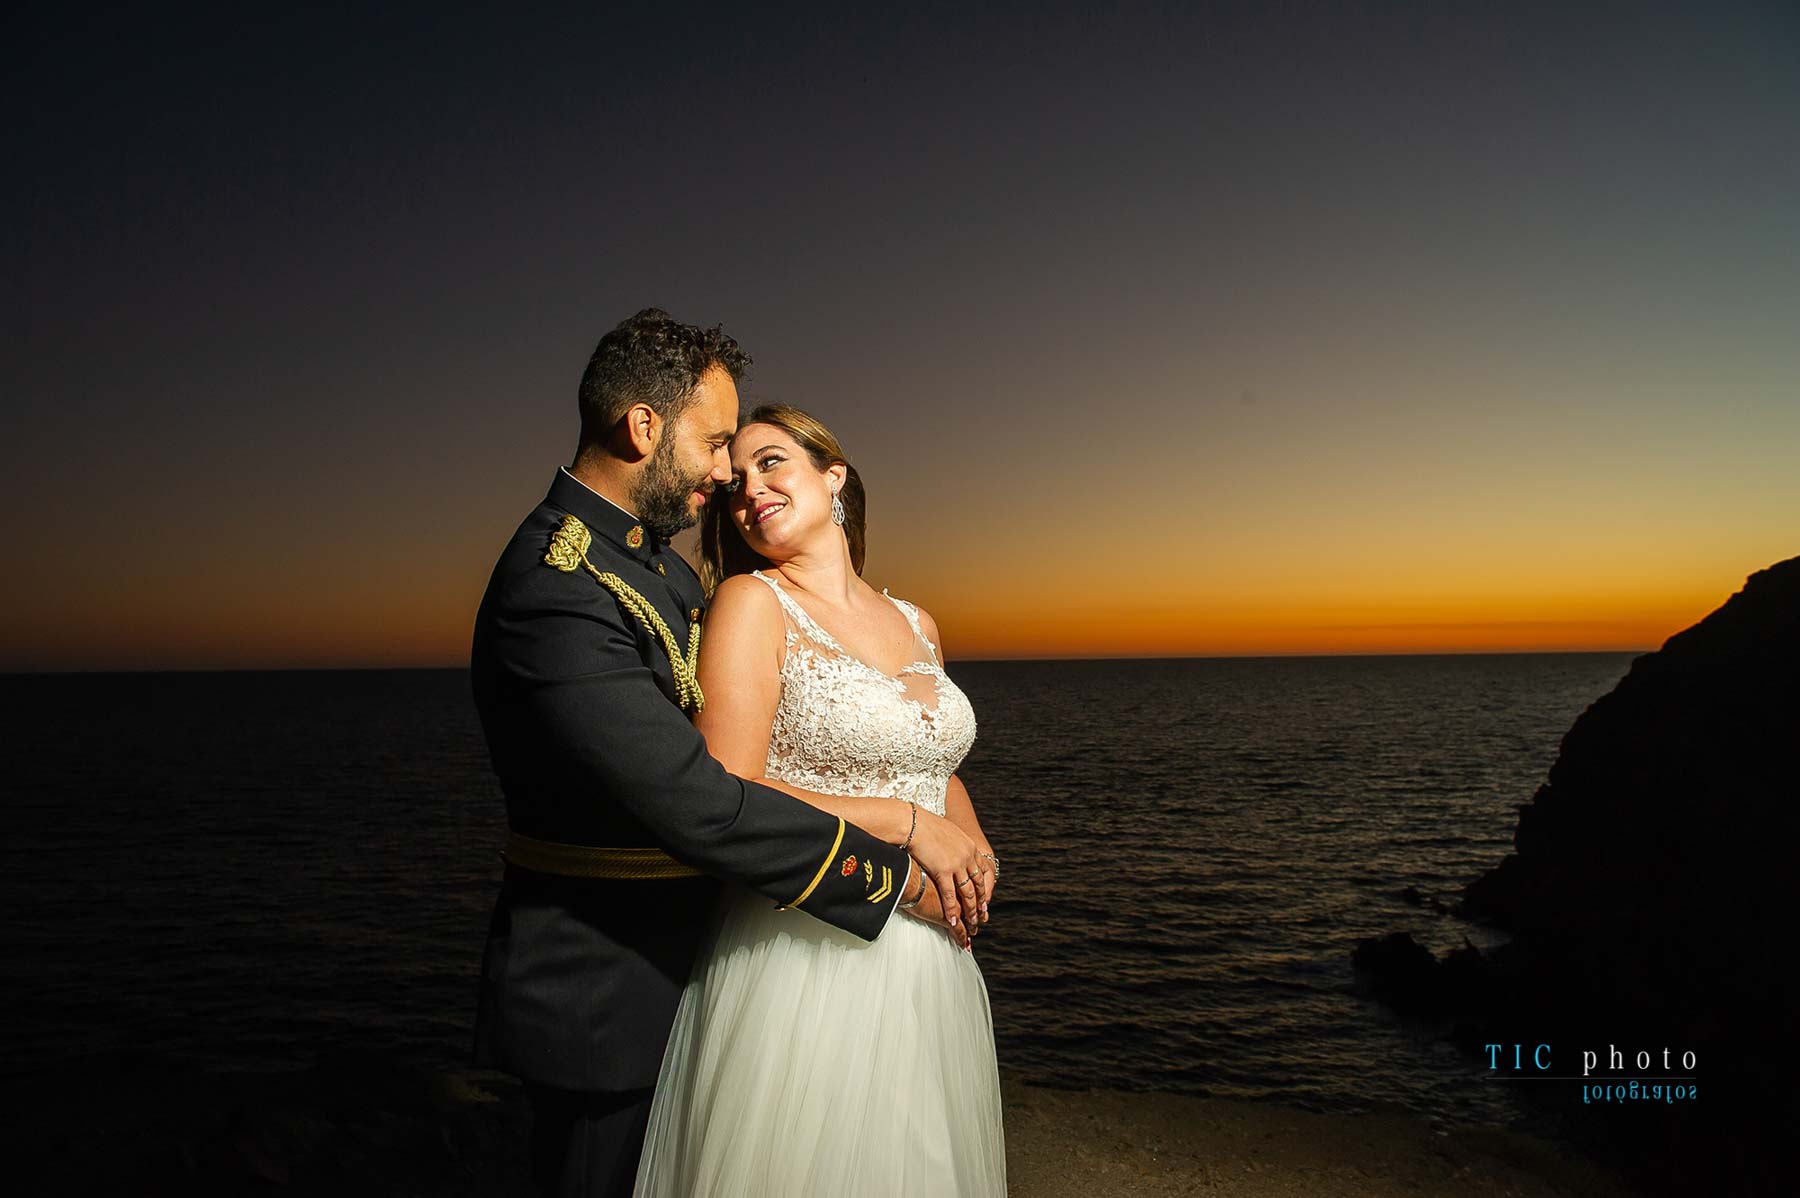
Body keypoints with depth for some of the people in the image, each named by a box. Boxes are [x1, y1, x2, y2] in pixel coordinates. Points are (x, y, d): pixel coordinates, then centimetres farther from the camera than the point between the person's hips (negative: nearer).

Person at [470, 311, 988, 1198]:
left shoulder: (654, 559, 6)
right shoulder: (556, 593, -28)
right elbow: (698, 806, -32)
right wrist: (895, 868, -24)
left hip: (674, 970, 9)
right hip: (603, 1004, -9)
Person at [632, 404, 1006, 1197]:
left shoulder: (915, 624, 9)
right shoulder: (754, 602, -9)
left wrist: (977, 855, 1)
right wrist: (904, 823, -15)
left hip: (929, 968, 6)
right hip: (801, 960, -6)